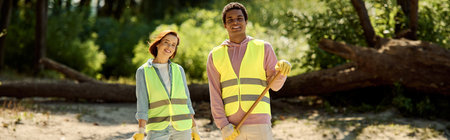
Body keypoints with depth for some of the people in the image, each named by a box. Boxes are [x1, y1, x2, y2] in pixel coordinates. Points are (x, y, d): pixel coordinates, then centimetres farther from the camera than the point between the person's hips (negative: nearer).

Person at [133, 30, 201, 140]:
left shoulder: (178, 70, 8)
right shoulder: (143, 71, -1)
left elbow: (186, 101, 12)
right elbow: (142, 104, -6)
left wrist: (194, 129, 9)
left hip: (182, 128, 3)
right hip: (158, 130, -3)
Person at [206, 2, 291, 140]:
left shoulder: (263, 48, 8)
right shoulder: (215, 55, 10)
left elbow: (275, 85, 7)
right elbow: (215, 95, 5)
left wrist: (281, 70, -16)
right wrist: (223, 126, -6)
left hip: (259, 124, -1)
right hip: (231, 128, 1)